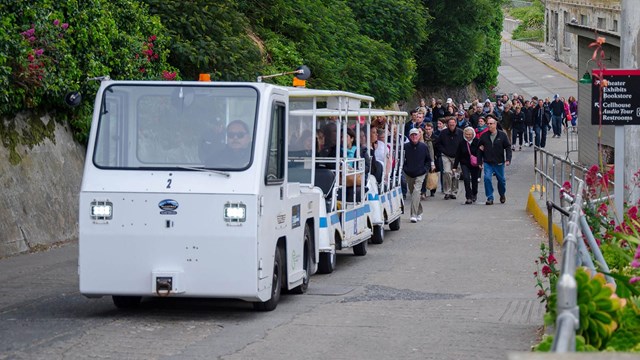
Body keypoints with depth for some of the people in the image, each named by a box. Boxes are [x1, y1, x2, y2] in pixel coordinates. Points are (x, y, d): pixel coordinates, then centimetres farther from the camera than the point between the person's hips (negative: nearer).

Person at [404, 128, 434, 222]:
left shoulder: (423, 146, -3)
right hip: (408, 174, 3)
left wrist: (425, 168, -2)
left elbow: (428, 160, 9)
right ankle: (419, 212, 32)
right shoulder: (405, 147, -5)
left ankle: (414, 215, -22)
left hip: (420, 174, -2)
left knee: (416, 191, -17)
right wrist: (404, 168, -4)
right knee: (412, 192, 13)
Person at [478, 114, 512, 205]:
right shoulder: (484, 136, 0)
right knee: (487, 178, -16)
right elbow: (480, 148, 7)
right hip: (488, 163, 0)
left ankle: (502, 195, 40)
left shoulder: (502, 135, -5)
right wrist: (479, 161, 4)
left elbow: (508, 147, -2)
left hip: (499, 163, 0)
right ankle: (490, 198, -7)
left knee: (501, 180, 14)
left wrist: (508, 159, -11)